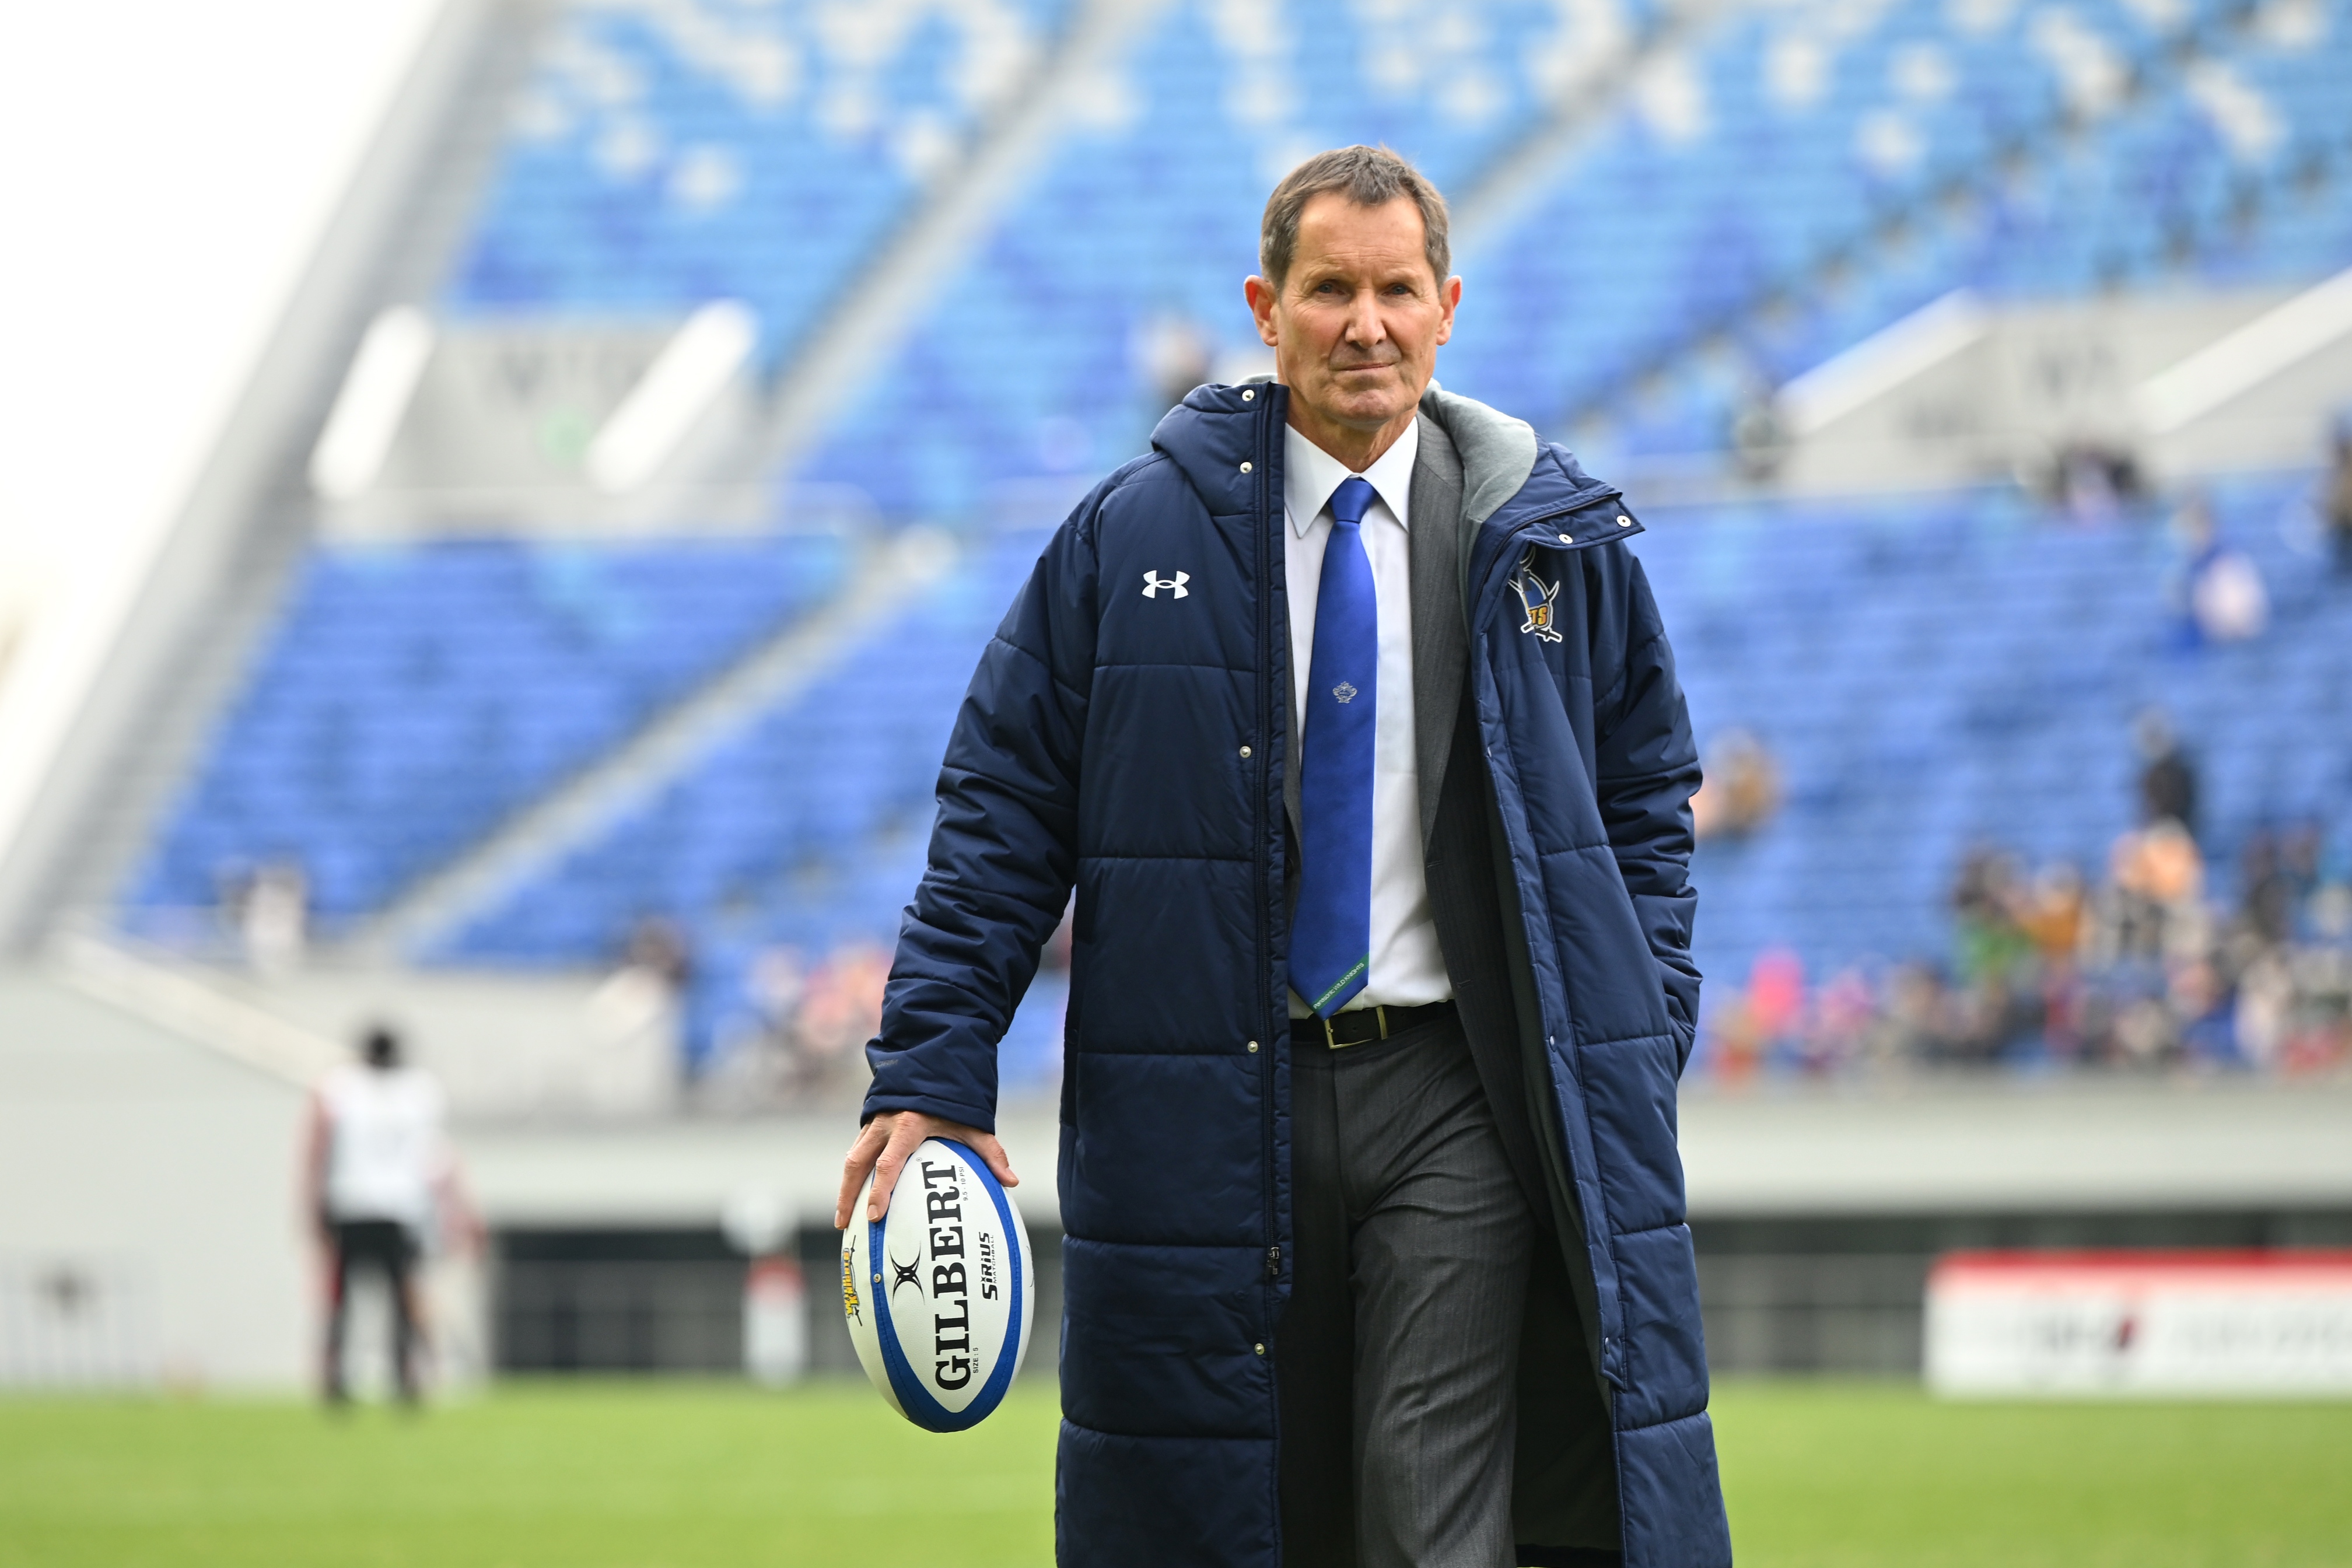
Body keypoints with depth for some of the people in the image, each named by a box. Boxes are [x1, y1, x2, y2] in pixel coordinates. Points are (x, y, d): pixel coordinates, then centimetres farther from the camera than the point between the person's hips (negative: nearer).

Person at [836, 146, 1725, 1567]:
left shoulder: (1559, 539, 6)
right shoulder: (1131, 540, 2)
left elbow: (1646, 804, 13)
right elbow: (1004, 812, 3)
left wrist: (1641, 1063, 3)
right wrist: (932, 1077, -4)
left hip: (1455, 1102, 0)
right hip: (1213, 1114, 0)